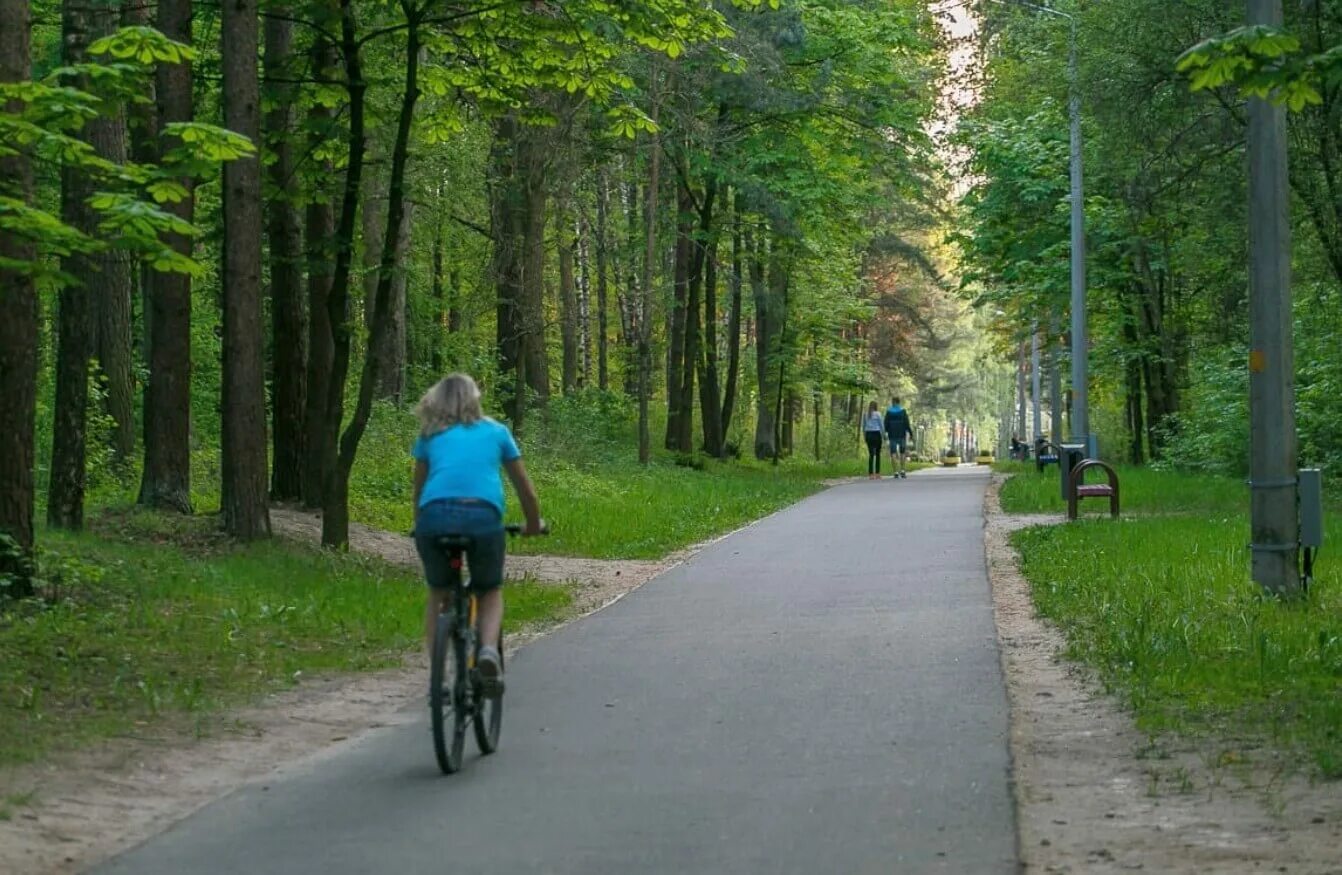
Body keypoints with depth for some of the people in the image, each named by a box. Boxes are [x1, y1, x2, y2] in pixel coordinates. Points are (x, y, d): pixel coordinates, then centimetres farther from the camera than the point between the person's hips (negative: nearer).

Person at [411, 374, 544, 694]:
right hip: (483, 516, -1)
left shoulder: (430, 435, 23)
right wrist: (534, 525, 44)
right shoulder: (496, 431, 23)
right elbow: (525, 489, 28)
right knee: (490, 592, 22)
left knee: (438, 594, 24)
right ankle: (489, 649, -7)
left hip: (435, 515, 1)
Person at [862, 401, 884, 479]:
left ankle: (870, 474, -4)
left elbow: (863, 426, 10)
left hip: (868, 434, 3)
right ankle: (877, 473, 2)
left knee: (871, 454, 4)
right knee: (877, 454, 5)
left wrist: (864, 436, 16)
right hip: (876, 434, -3)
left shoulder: (865, 414, 7)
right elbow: (881, 425, -4)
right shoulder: (877, 414, -4)